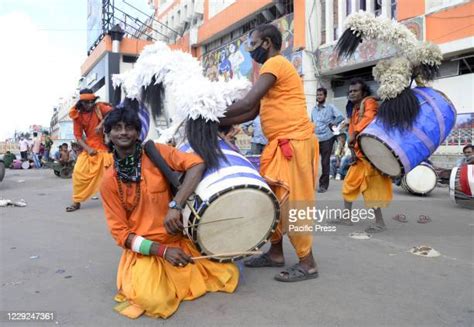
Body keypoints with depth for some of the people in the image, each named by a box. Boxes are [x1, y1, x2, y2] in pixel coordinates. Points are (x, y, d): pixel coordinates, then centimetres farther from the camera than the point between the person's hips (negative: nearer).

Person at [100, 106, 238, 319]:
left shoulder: (156, 153, -6)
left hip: (180, 240, 1)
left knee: (228, 274, -10)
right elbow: (120, 233, -5)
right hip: (143, 251, -1)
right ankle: (139, 282, 8)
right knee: (153, 300, -28)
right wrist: (162, 250, -20)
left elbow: (197, 164, -20)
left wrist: (175, 206, -33)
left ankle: (174, 276, 15)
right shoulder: (109, 182, -4)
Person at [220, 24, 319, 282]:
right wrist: (220, 123, 7)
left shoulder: (275, 63, -8)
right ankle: (276, 253, 24)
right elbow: (252, 113, 16)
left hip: (294, 143, -10)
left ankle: (307, 263, 7)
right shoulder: (273, 67, 22)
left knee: (291, 204, -5)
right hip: (280, 144, 10)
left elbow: (247, 103, -19)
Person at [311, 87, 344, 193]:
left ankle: (323, 185, 8)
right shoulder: (314, 109, 16)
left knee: (325, 162, 0)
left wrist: (332, 123, -18)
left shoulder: (330, 107, 1)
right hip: (315, 139, 4)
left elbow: (341, 117, -6)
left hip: (326, 138, -4)